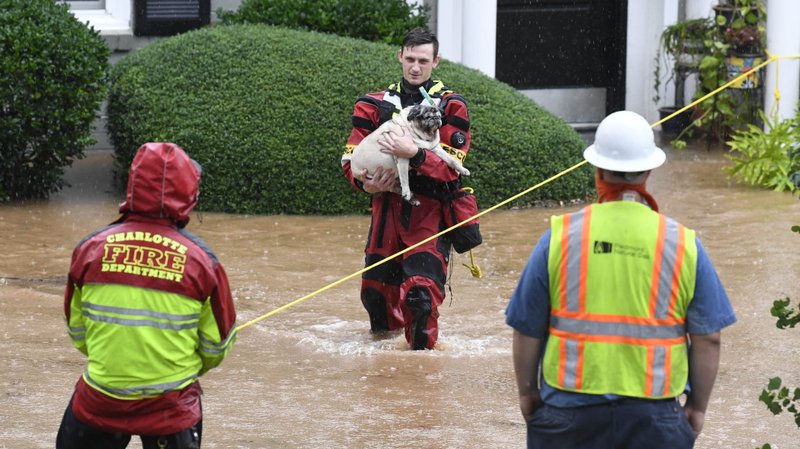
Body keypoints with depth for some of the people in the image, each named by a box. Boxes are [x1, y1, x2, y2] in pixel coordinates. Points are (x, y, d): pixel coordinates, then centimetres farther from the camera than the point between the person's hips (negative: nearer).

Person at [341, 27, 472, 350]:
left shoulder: (450, 107, -1)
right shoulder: (376, 105, 10)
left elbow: (451, 167, -10)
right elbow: (350, 157, 10)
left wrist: (414, 154, -25)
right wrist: (364, 183, -11)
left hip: (430, 211, -4)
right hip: (387, 206, 4)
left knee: (421, 288, -17)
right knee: (375, 287, 8)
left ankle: (423, 348, 2)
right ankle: (384, 335, 36)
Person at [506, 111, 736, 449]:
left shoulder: (560, 238, -3)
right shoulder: (684, 246, -2)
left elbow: (527, 331, 2)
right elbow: (707, 339, 0)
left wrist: (527, 392, 16)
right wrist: (697, 406, 12)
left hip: (570, 407, 0)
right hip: (653, 418, 0)